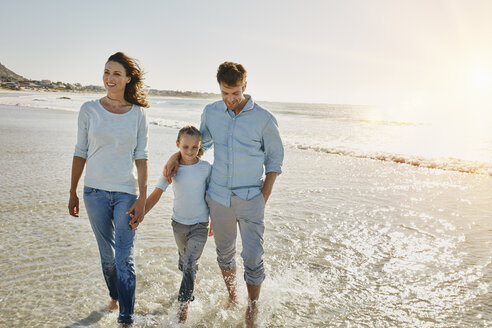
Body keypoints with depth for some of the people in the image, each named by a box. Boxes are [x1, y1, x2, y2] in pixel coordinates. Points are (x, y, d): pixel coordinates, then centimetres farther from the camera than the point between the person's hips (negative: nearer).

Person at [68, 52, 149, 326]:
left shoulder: (138, 114, -2)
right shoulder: (89, 110, -1)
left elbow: (141, 158, -2)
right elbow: (80, 152, 5)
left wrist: (142, 199, -7)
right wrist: (73, 192, 8)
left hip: (126, 192, -1)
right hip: (95, 191, 2)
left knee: (125, 258, -2)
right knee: (107, 254, 16)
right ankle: (115, 295, 43)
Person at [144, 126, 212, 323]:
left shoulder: (206, 168, -9)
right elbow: (156, 194, -6)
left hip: (200, 224, -2)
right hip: (179, 223, 3)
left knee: (190, 264, -12)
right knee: (184, 263, 20)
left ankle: (183, 307, -2)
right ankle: (191, 283, 50)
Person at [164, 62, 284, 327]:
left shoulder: (263, 119, -8)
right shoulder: (211, 113, 1)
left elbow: (275, 159, 1)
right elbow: (202, 141, 20)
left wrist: (264, 196, -4)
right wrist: (176, 156, 4)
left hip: (250, 199, -3)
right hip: (219, 197, 3)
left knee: (253, 258, -2)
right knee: (224, 252, 17)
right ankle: (231, 297, 41)